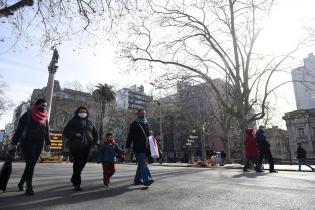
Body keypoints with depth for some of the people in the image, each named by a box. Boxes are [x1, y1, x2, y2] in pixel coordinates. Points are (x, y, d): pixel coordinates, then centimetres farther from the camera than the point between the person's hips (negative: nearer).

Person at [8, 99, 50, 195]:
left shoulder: (45, 117, 11)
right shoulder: (28, 114, -5)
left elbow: (47, 131, 13)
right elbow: (20, 129, -9)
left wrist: (47, 143, 6)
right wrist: (13, 143, -14)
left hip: (39, 144, 5)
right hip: (27, 143, -5)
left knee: (31, 165, 9)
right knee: (29, 165, -8)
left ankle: (21, 183, 25)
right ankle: (29, 187, -2)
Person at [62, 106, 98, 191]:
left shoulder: (89, 122, 18)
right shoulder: (73, 121, 7)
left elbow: (95, 134, 21)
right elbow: (65, 132, 1)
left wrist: (94, 142, 4)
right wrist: (74, 134, -16)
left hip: (86, 147, 4)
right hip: (76, 146, -4)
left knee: (82, 164, 8)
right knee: (77, 164, -9)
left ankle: (74, 179, 30)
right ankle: (77, 184, -1)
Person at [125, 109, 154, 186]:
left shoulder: (146, 123, 18)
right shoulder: (134, 124, 0)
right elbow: (130, 136, -4)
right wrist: (127, 147, -8)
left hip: (145, 147, 6)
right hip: (138, 148, -6)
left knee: (141, 163, 11)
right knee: (143, 163, -13)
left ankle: (137, 179, 21)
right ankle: (147, 179, -17)